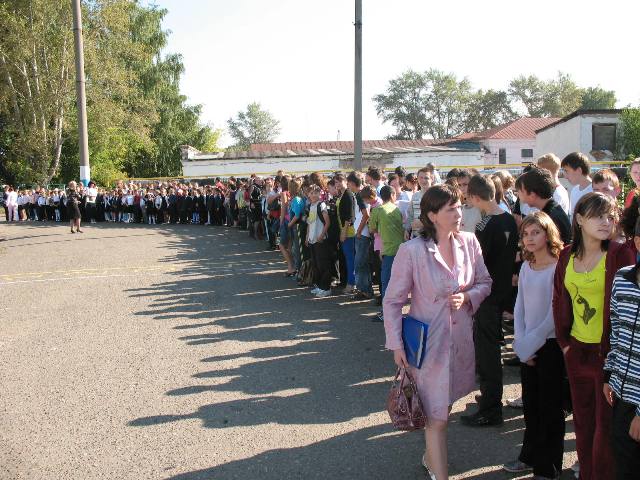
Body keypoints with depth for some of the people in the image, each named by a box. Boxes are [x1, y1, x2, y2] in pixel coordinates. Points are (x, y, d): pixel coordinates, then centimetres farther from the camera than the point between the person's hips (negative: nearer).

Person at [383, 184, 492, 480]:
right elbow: (392, 301, -10)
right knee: (437, 416, 1)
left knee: (445, 406, 21)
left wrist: (467, 296, -12)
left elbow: (484, 282, 9)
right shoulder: (411, 250, -17)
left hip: (461, 338, 5)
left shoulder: (469, 242, -4)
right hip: (429, 342, -5)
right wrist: (396, 345, -11)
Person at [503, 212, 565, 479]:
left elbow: (555, 314, -16)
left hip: (550, 345, -6)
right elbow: (519, 307, 8)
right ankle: (530, 456, 32)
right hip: (527, 347, 6)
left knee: (550, 407, 6)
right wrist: (521, 342, -2)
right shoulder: (526, 267, 6)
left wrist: (531, 343, -12)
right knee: (530, 404, 16)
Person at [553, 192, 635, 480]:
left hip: (608, 351, -5)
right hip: (577, 351, 5)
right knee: (582, 421, 18)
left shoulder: (620, 254, -11)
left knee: (606, 424, 6)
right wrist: (564, 341, 7)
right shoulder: (567, 255, 4)